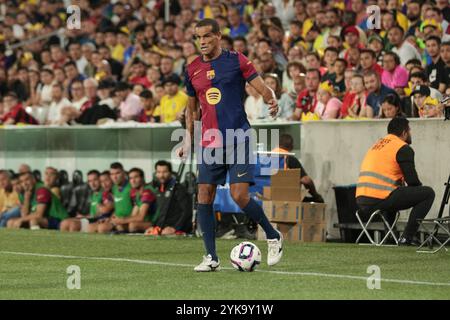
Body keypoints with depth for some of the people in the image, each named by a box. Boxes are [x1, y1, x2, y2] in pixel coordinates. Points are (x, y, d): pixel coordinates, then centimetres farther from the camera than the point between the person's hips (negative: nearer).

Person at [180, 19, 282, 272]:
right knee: (204, 197, -4)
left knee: (240, 196, -13)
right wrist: (188, 139, 13)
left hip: (238, 140, -4)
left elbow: (263, 88, -5)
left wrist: (272, 102, -27)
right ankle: (211, 257, 3)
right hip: (209, 144, 4)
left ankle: (274, 236, 10)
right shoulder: (193, 70, 11)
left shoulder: (236, 60, -2)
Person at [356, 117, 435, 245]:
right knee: (428, 193, 0)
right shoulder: (403, 148, -1)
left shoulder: (377, 145, 24)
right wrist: (420, 188, 16)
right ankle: (407, 238, -3)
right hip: (380, 200, -9)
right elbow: (412, 181, -5)